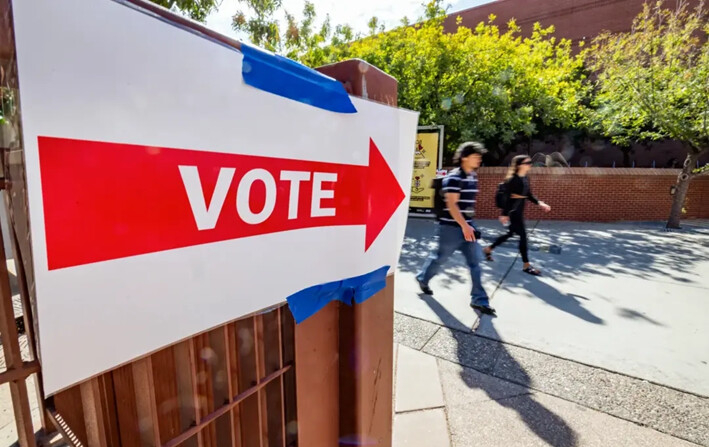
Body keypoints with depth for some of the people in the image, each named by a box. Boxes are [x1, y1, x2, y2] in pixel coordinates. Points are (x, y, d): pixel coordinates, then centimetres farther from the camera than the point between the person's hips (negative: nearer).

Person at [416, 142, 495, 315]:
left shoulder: (473, 177, 11)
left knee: (475, 261, 5)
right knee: (440, 257, 9)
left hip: (467, 226, 8)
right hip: (452, 227, -8)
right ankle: (423, 279, 35)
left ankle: (479, 300, 12)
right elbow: (451, 205, -22)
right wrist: (464, 226, -27)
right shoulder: (453, 177, -16)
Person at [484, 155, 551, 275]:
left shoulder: (526, 178, 9)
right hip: (513, 211, -10)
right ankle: (526, 265, 6)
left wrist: (540, 203, 2)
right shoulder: (513, 179, -17)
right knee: (523, 236, -5)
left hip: (520, 210, 10)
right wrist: (504, 214, -20)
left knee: (510, 234, 19)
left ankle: (489, 249, 34)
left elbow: (529, 195, 15)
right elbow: (508, 198, -19)